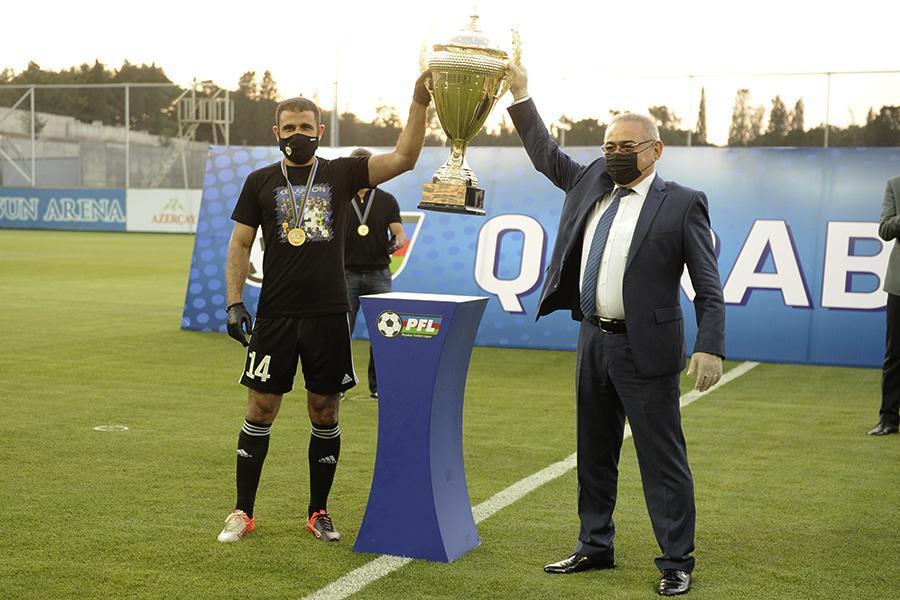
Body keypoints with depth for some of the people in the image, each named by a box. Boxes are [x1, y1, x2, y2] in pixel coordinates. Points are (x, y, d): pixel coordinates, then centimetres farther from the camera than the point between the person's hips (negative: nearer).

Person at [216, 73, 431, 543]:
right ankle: (243, 512, 12)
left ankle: (319, 512, 19)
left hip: (329, 315, 0)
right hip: (276, 315, 0)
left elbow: (403, 157, -6)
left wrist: (419, 103, -17)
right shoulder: (260, 182, 6)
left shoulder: (341, 174, 4)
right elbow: (239, 245, 7)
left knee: (325, 413, 7)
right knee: (261, 409, 2)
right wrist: (234, 303, -3)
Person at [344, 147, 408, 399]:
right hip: (347, 274, -1)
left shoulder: (387, 201, 7)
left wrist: (397, 242, -19)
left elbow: (399, 232, 3)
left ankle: (377, 386, 10)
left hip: (378, 274, 1)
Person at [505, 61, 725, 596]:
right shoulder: (591, 183, 10)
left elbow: (709, 285, -10)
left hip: (645, 350, -7)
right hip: (594, 341, 7)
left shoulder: (682, 204, -8)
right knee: (594, 454, 16)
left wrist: (711, 347, -19)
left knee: (663, 460, -1)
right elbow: (546, 155, 23)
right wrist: (520, 95, 15)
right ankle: (595, 547, 29)